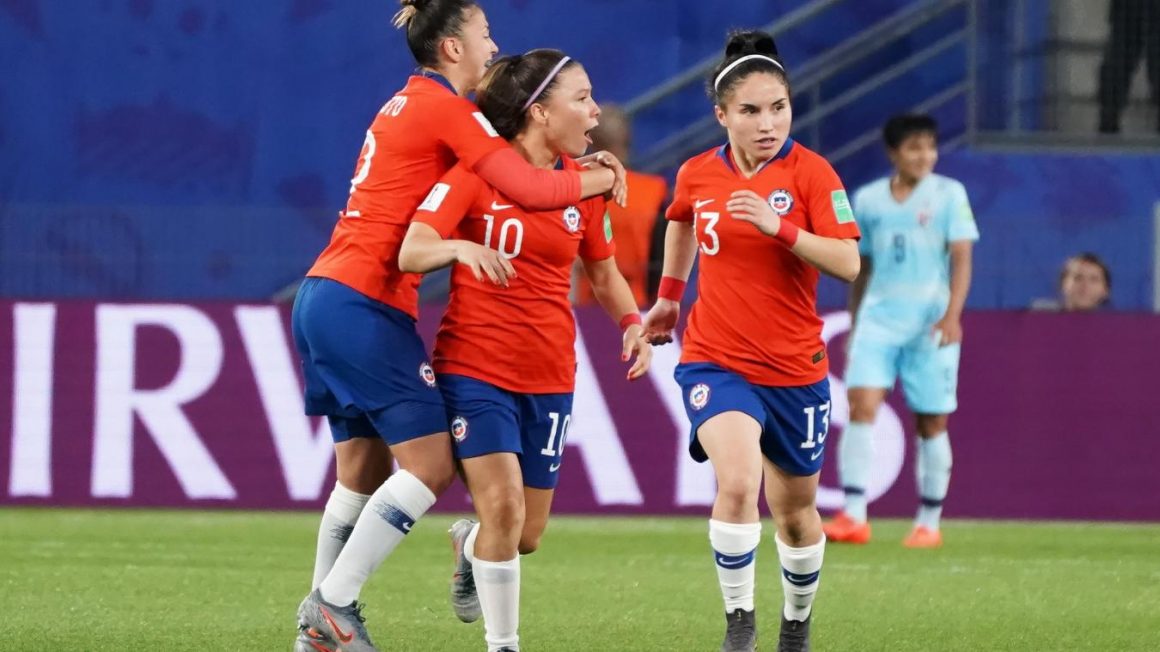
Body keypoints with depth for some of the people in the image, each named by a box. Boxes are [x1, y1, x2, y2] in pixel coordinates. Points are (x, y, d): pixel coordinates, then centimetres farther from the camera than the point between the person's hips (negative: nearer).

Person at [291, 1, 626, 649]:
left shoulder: (408, 103, 20)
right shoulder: (446, 108, -9)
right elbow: (530, 188, -19)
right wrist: (604, 178, -3)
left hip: (325, 299, 10)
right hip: (364, 304, -10)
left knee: (363, 471, 13)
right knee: (432, 461, -8)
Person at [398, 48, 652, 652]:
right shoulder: (477, 169, -10)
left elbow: (603, 271, 19)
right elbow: (411, 252, -17)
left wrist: (631, 321, -1)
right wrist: (460, 247, -39)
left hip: (549, 376, 5)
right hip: (475, 367, -5)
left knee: (526, 535, 9)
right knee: (503, 506, -20)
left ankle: (469, 546, 44)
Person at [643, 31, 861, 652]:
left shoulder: (810, 173, -11)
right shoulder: (697, 174, 0)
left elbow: (848, 263, -20)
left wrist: (779, 228, -30)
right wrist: (668, 294, 25)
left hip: (794, 368, 0)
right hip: (715, 361, 0)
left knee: (794, 509, 14)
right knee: (737, 482, -26)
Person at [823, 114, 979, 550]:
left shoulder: (949, 195, 1)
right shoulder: (867, 200, 9)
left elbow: (961, 259, -5)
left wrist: (952, 315, -18)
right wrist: (853, 327, 19)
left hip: (930, 321, -2)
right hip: (879, 316, 2)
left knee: (932, 422, 2)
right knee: (862, 406, -14)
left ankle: (929, 523, 14)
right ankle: (854, 517, -16)